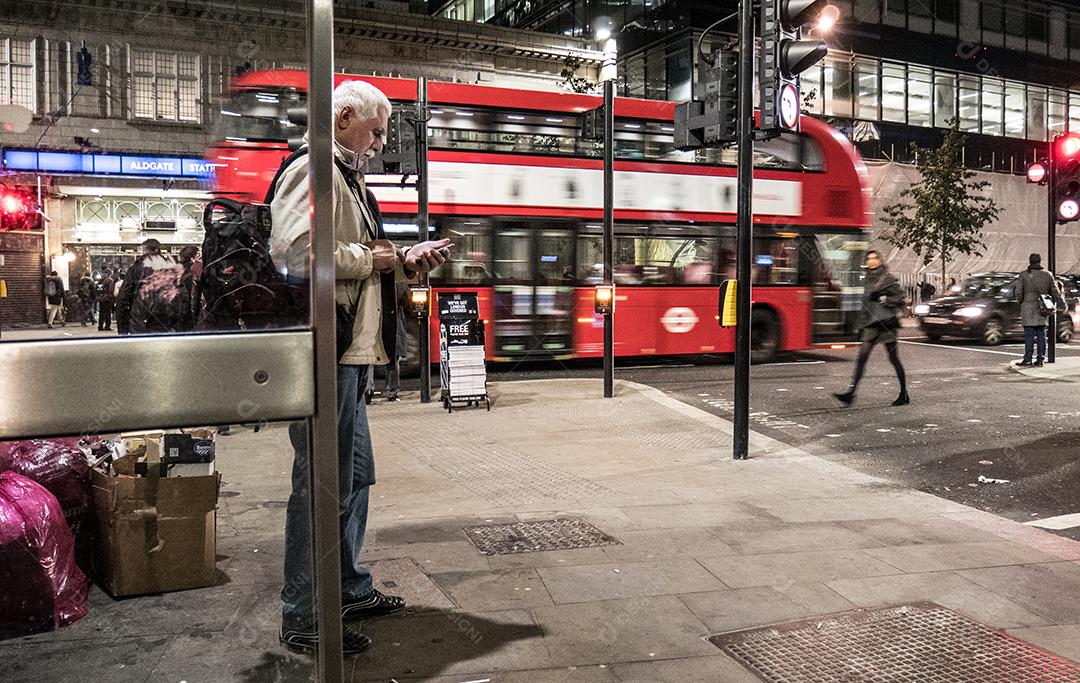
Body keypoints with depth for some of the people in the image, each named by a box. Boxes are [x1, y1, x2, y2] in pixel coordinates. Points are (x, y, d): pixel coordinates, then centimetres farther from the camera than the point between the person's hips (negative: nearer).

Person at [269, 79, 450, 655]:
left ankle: (352, 590, 32)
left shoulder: (350, 178, 21)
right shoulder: (313, 169, -11)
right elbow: (292, 250, -26)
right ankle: (303, 621, 8)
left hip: (352, 352, 11)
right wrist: (368, 259, -15)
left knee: (354, 476, 18)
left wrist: (406, 261, 10)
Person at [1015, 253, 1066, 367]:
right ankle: (1040, 360, 9)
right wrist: (1062, 305, 22)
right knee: (1041, 335, 7)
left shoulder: (1024, 275, -7)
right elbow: (1055, 293, 9)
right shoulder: (1048, 275, 2)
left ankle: (1027, 359, -1)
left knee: (1029, 335, -1)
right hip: (1042, 311, 3)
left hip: (1028, 311, -3)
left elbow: (1019, 293, -7)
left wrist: (1021, 302, 13)